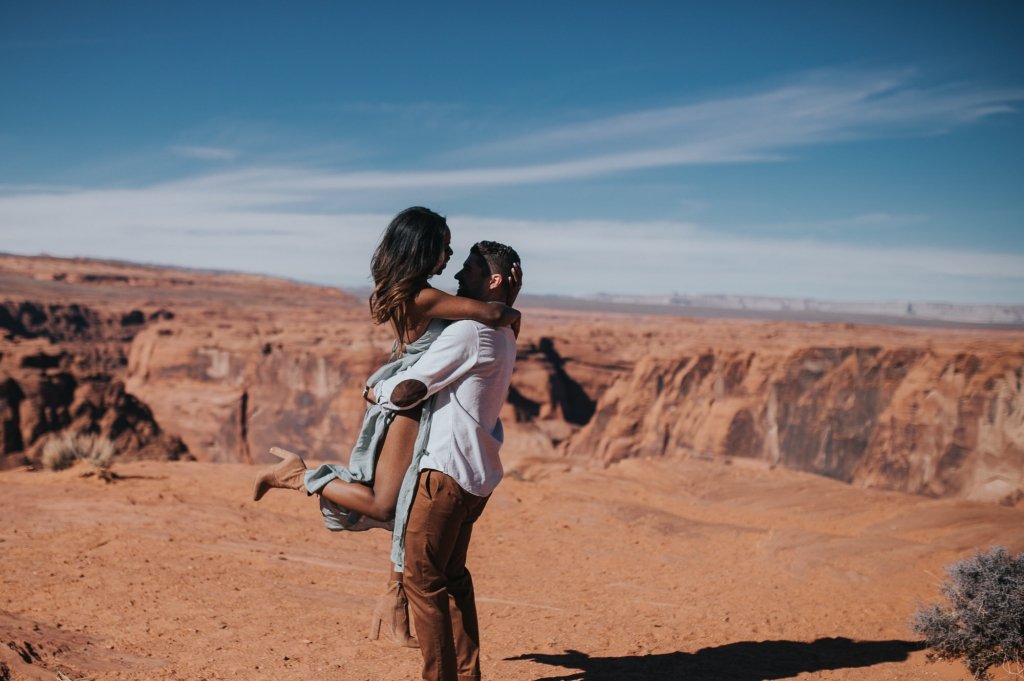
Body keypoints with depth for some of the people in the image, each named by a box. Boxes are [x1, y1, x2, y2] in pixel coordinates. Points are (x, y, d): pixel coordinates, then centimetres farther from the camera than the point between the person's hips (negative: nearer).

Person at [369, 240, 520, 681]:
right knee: (452, 574, 18)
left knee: (423, 578, 0)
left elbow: (405, 392, -16)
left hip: (447, 470, -10)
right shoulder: (503, 335, 14)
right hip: (476, 474, 10)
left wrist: (373, 391, 4)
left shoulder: (468, 331, -16)